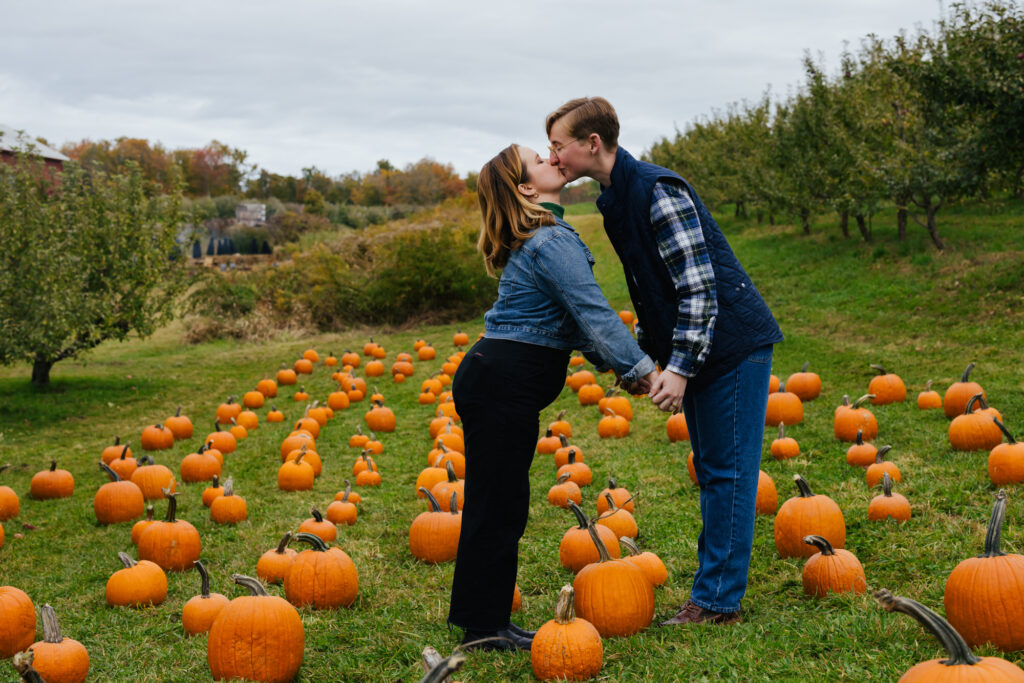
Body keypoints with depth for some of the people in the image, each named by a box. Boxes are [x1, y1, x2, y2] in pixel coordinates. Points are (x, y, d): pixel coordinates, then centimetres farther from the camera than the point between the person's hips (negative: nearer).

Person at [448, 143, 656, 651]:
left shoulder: (537, 239, 19)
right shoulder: (553, 241, -15)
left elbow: (574, 316, 22)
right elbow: (594, 313, -20)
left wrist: (613, 363, 15)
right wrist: (640, 367, -12)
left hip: (488, 381, 10)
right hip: (503, 387, -10)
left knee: (497, 506, 15)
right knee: (498, 507, -3)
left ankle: (480, 617, 24)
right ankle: (485, 626, 6)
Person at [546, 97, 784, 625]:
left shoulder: (657, 191, -20)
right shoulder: (615, 199, 10)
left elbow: (699, 286, -22)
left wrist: (679, 367, -24)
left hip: (733, 342, -10)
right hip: (694, 349, 10)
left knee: (727, 471, -5)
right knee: (709, 470, 13)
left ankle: (717, 600, 0)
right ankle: (715, 587, 21)